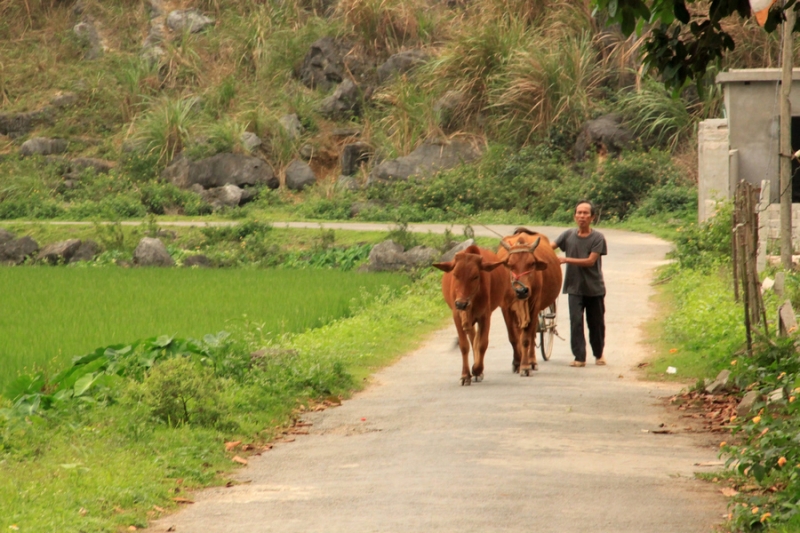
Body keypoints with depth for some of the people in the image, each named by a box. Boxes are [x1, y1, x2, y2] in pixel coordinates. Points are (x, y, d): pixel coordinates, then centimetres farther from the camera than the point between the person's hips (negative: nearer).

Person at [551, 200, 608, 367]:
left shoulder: (598, 238, -8)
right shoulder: (568, 235, 0)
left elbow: (591, 260, -15)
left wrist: (566, 260, -21)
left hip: (594, 288, -1)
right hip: (574, 287, 1)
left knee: (596, 322, 10)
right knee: (576, 321, -9)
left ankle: (599, 354, 29)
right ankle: (579, 357, -7)